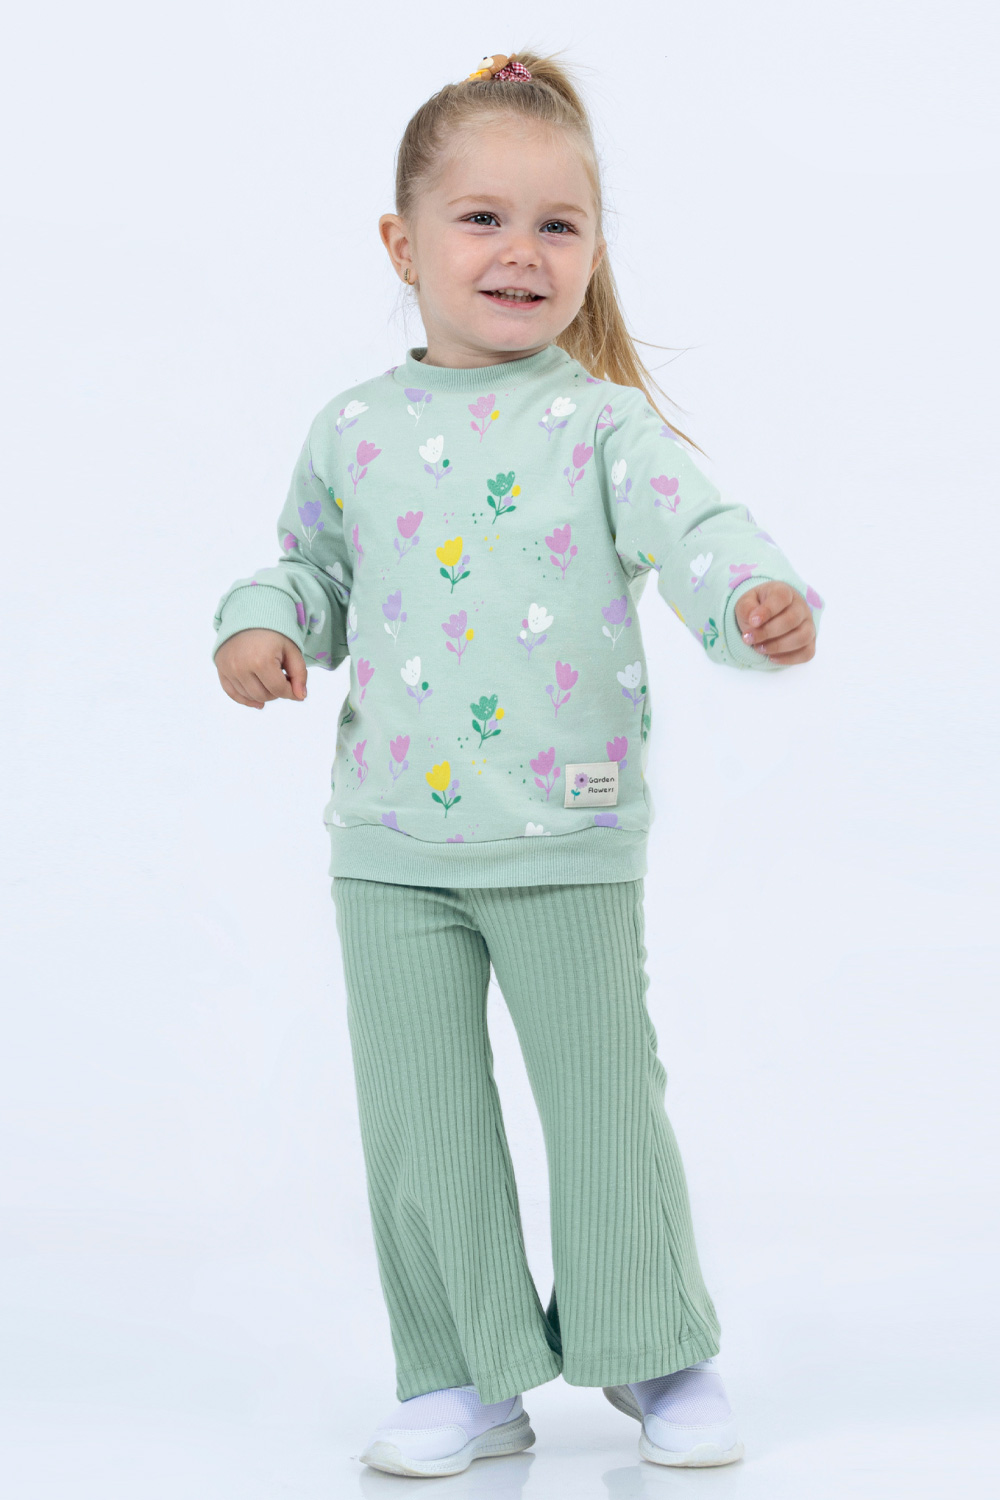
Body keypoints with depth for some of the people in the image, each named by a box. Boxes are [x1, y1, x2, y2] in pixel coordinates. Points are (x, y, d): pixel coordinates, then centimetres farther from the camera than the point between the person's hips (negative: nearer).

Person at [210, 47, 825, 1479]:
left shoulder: (604, 422, -3)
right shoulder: (355, 430, 6)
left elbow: (697, 530, -16)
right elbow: (312, 568, 19)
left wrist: (765, 598, -37)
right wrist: (262, 629, -2)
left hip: (571, 839, -3)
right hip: (393, 844, 3)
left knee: (605, 1102, 5)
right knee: (419, 1121, 6)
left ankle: (659, 1355, 24)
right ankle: (466, 1380, 20)